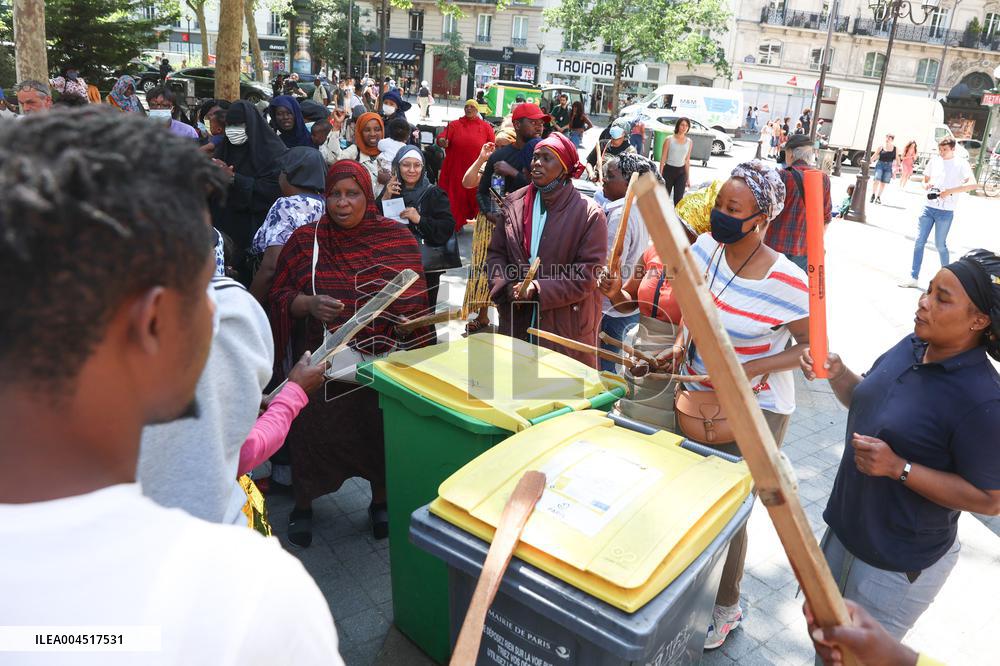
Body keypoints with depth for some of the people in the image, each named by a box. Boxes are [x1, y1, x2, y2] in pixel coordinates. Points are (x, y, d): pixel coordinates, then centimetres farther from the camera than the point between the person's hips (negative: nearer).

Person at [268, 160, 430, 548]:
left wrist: (399, 311, -16)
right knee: (315, 433, 8)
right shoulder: (305, 240, 0)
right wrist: (309, 304, -20)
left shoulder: (399, 238, 1)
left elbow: (417, 298, 5)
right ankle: (303, 505, 34)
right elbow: (279, 297, 0)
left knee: (381, 432, 11)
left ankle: (381, 501, 37)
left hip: (384, 363, 1)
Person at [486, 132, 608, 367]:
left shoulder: (589, 214, -9)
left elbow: (588, 273, -12)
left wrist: (539, 289, -19)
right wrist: (506, 287, -10)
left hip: (567, 326, -4)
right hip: (516, 322, 4)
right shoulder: (513, 204, 5)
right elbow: (495, 253, 9)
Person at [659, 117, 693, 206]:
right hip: (669, 170, -3)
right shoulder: (669, 140, -4)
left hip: (681, 172, 3)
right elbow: (663, 158, -2)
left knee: (678, 199, 0)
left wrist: (688, 177, 10)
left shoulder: (689, 142, 5)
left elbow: (687, 160, 11)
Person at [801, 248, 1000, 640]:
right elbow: (865, 401, 10)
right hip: (845, 529, 7)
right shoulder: (912, 347, -5)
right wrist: (837, 373, -10)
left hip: (900, 564, -7)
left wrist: (899, 468, -29)